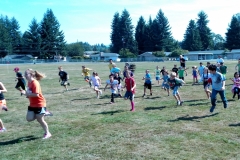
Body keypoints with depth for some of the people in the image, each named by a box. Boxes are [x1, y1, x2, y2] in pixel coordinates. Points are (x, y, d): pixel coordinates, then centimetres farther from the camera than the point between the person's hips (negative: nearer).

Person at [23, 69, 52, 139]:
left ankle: (47, 133, 20)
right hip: (32, 104, 9)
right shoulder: (29, 82, 6)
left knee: (40, 120, 2)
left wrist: (28, 94, -20)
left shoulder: (35, 83, -22)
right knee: (29, 118, 3)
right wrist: (27, 93, 0)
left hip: (39, 104, -9)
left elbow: (36, 94, -28)